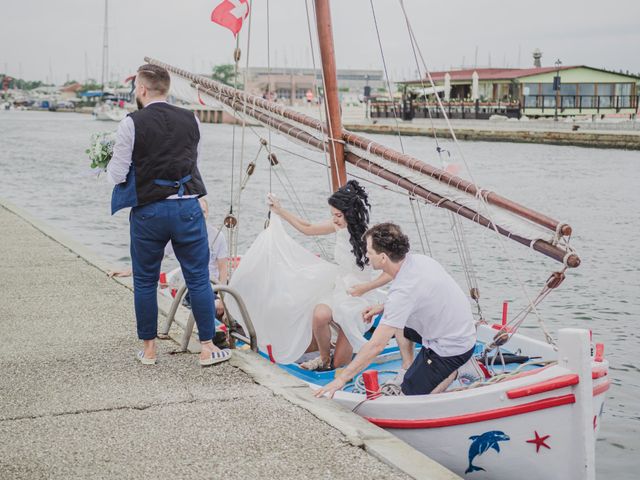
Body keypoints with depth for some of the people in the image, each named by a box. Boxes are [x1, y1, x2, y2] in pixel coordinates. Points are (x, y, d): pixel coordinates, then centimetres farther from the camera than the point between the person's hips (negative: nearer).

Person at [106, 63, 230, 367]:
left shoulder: (131, 124, -8)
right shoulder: (190, 120, 4)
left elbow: (117, 175, -6)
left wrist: (111, 165, 16)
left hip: (148, 212, -2)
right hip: (188, 208, 2)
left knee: (144, 281, 13)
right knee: (198, 279, 7)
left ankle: (149, 349, 20)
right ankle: (208, 348, 10)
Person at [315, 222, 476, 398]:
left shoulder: (403, 290, -30)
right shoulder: (416, 259, -5)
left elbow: (376, 345, -27)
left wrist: (341, 379, -19)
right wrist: (383, 308, 7)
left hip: (451, 349, -9)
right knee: (395, 318, 20)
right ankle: (408, 369, 20)